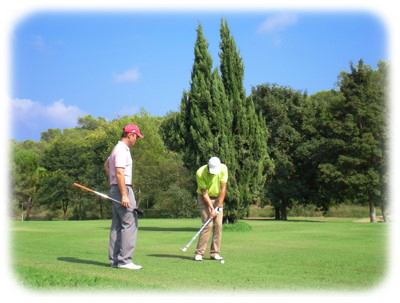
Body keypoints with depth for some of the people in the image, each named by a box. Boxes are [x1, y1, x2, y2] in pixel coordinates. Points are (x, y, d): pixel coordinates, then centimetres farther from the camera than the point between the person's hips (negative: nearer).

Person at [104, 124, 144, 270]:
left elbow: (106, 165, 34)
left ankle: (115, 259, 13)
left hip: (115, 189, 11)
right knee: (130, 224, -10)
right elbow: (119, 173, -22)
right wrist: (124, 195, -25)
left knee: (117, 225, 10)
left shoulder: (118, 148, 19)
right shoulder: (122, 150, -14)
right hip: (122, 189, -11)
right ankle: (124, 260, -11)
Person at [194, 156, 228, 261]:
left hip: (218, 197, 3)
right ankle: (199, 253, -8)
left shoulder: (223, 168, -17)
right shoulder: (200, 173, -25)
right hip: (204, 198, -3)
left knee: (218, 224, -5)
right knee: (208, 224, -14)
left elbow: (223, 188, -12)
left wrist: (219, 205, -14)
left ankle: (214, 253, 2)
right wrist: (211, 208, -22)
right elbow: (204, 193, -20)